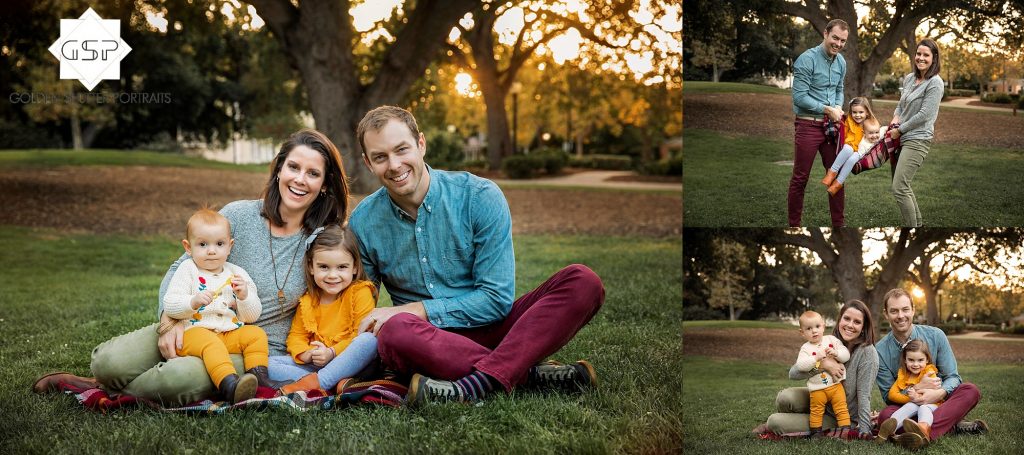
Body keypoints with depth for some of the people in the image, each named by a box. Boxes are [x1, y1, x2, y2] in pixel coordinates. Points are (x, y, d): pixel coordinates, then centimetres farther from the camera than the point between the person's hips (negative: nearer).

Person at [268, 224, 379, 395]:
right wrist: (306, 354, -13)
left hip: (350, 364, -4)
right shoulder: (307, 301, 9)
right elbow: (296, 336, 10)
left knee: (370, 340, -34)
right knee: (268, 364, -13)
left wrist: (332, 352, -22)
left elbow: (364, 335, -12)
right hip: (314, 365, 4)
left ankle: (315, 382, -36)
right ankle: (334, 384, -29)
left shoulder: (360, 293, -4)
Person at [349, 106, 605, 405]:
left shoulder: (480, 197, -8)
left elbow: (497, 299, -10)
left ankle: (476, 385, -41)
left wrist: (412, 310, -16)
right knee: (393, 331, -37)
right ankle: (532, 373, -29)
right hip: (427, 342, 0)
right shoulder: (363, 222, 1)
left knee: (583, 282, -24)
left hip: (489, 330, 0)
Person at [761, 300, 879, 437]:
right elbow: (793, 373, -15)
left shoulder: (867, 353, -21)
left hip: (841, 419, -5)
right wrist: (823, 364, -30)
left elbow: (864, 395, -20)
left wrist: (864, 431, -23)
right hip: (821, 401, 5)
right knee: (785, 397, -27)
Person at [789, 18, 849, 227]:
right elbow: (800, 97, -19)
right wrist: (828, 110, -15)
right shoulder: (807, 59, -15)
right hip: (808, 125, -7)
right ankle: (794, 224, 9)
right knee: (800, 178, 0)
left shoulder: (841, 62, 8)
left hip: (831, 125, 7)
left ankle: (839, 222, 20)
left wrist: (838, 107, -2)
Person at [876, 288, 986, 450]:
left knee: (971, 391, -28)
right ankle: (951, 425, -31)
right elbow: (888, 395, -5)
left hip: (939, 401, 2)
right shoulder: (880, 350, -5)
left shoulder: (935, 335, -3)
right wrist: (918, 388, -22)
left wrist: (939, 393, -27)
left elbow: (953, 377, -3)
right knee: (885, 415, -34)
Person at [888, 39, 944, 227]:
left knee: (899, 188, -15)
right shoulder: (909, 78, 10)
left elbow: (924, 115, -16)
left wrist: (899, 130, -10)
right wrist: (896, 117, 1)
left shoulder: (935, 82, -12)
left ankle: (912, 226, -6)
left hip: (917, 140, -8)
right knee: (903, 186, 15)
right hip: (900, 138, 8)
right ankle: (918, 222, 30)